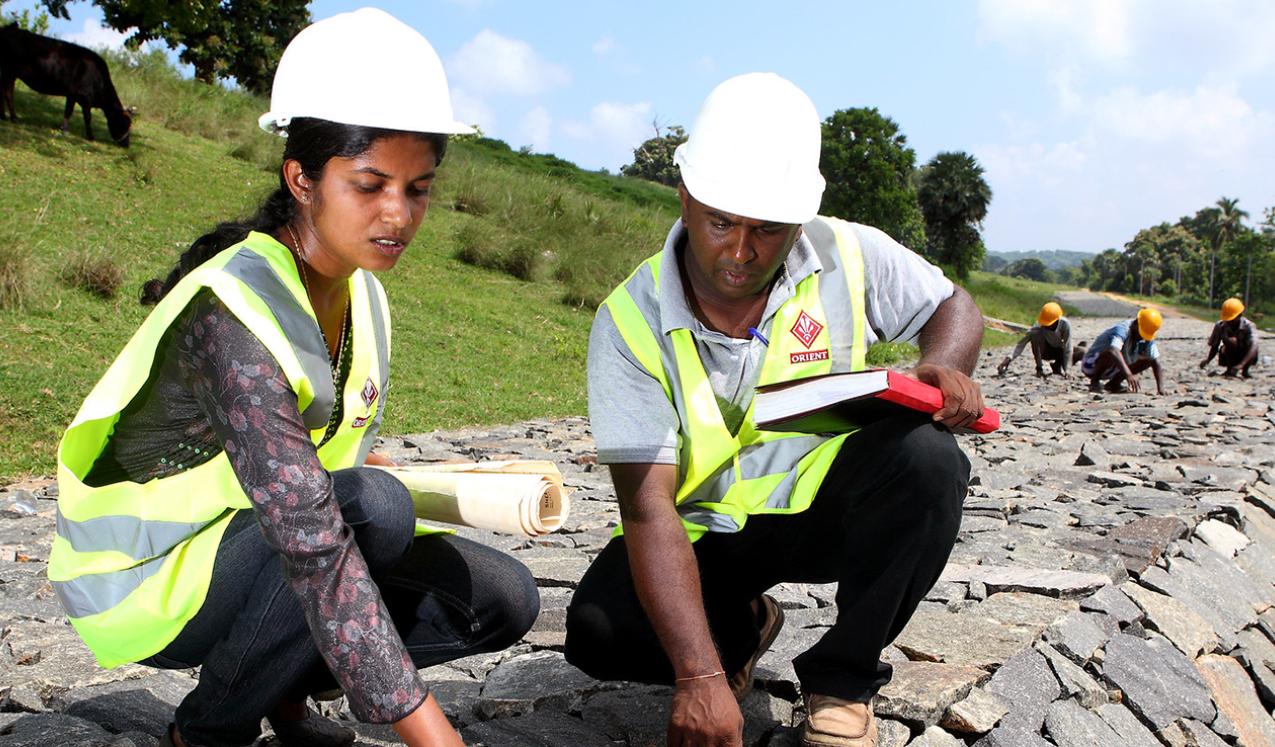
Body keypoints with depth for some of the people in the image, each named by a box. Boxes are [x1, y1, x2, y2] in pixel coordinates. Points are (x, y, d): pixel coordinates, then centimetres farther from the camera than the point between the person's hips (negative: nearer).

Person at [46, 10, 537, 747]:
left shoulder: (364, 297, -3)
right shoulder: (234, 312, -30)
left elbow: (320, 495, 2)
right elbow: (313, 547, -39)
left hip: (253, 552, 7)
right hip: (146, 576, -7)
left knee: (505, 601, -6)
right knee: (377, 508, -33)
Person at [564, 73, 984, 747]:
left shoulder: (850, 257, -14)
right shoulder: (630, 320, -20)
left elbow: (954, 306, 5)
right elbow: (647, 504, -26)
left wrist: (944, 370, -22)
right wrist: (700, 676, -34)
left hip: (829, 505, 1)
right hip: (708, 533, -1)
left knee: (926, 458, -30)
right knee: (597, 632, -25)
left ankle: (843, 678, -9)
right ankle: (740, 627, 10)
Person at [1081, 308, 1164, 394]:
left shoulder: (1147, 338, -6)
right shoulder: (1122, 330, -29)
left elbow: (1155, 362, -11)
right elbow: (1114, 351, -49)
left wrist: (1160, 388, -23)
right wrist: (1128, 374, -61)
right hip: (1091, 365, -7)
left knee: (1148, 360, -6)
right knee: (1111, 353, -37)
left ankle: (1114, 383, 1)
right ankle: (1094, 382, -15)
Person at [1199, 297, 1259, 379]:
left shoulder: (1249, 326, -24)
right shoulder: (1220, 326, -17)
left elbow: (1253, 347, -38)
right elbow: (1214, 347, -9)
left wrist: (1241, 365, -53)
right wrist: (1207, 360, -30)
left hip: (1244, 357, 0)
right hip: (1228, 357, 0)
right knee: (1231, 341, -32)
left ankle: (1245, 371, -3)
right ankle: (1230, 370, -11)